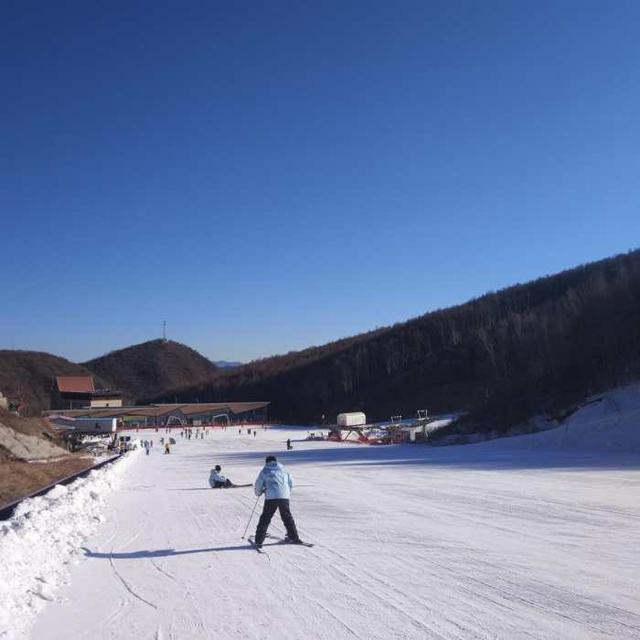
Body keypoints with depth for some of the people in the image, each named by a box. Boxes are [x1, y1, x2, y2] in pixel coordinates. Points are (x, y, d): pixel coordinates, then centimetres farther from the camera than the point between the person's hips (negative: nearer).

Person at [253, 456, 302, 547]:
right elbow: (291, 482, 22)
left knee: (265, 519, 5)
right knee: (287, 517, 18)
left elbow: (258, 485, 11)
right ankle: (294, 537, 22)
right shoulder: (283, 469, 18)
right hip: (284, 497, 3)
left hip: (271, 497, -3)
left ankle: (259, 540, 2)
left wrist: (258, 493, 32)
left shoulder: (264, 471, 9)